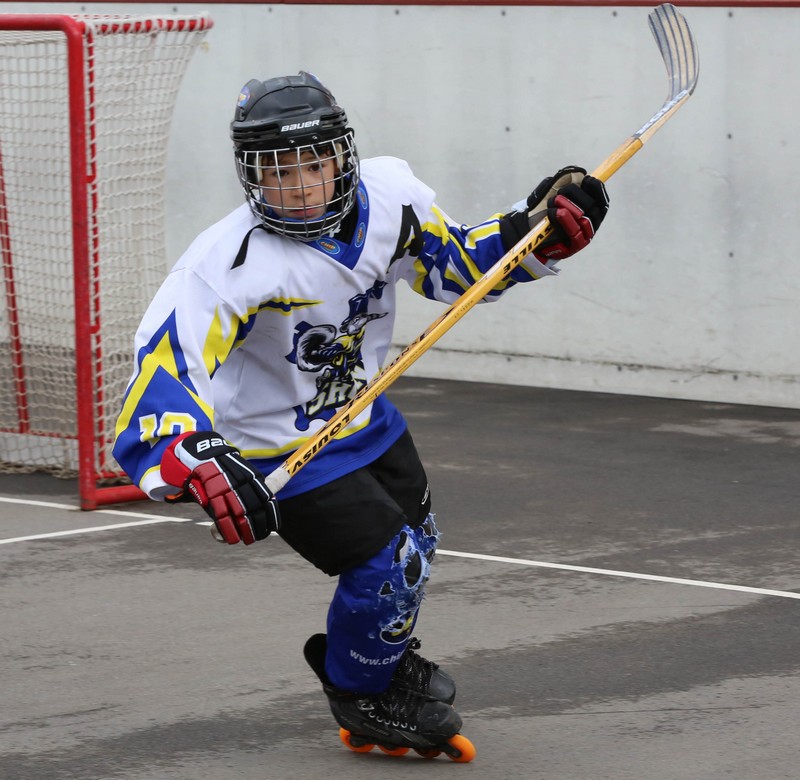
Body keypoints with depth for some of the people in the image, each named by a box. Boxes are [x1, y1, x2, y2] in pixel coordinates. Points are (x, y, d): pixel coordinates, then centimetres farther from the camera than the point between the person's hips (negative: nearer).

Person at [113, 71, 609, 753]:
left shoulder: (389, 195, -15)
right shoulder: (232, 262, -35)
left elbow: (455, 265, 3)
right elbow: (162, 364, -42)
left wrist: (542, 229, -14)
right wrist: (196, 462, -59)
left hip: (360, 412, 7)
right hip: (280, 451, -7)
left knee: (414, 540, 23)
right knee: (387, 564, -9)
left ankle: (386, 654, 54)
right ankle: (361, 695, 22)